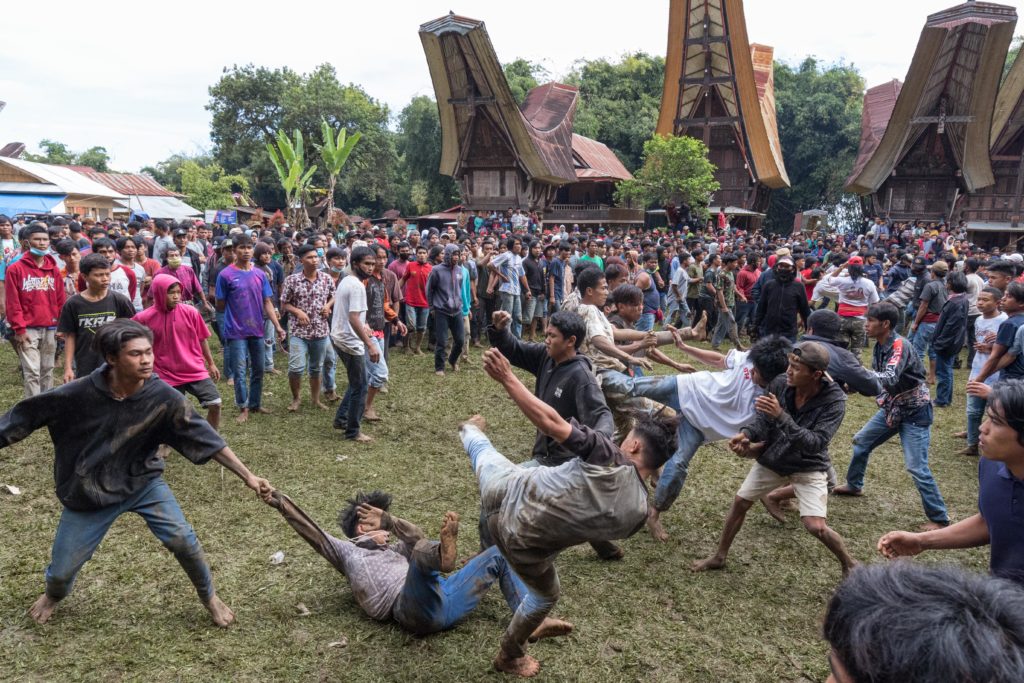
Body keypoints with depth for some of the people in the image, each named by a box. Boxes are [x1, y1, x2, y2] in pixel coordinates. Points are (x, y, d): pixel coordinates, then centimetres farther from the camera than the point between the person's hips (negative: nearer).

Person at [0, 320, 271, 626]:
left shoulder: (163, 397, -23)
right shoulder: (78, 393, -25)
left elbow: (206, 439, -19)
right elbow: (25, 416, -10)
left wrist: (248, 476, -20)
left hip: (142, 481, 0)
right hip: (88, 492, 0)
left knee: (182, 539, -13)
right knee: (62, 569, 10)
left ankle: (210, 598, 16)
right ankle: (53, 595, 51)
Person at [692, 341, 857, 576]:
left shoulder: (834, 400, -27)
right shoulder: (779, 384, -18)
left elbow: (815, 443, -34)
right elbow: (763, 420, -10)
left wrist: (781, 416, -43)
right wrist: (746, 434, -32)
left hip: (809, 467, -4)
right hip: (772, 459, 4)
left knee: (816, 527, -14)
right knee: (740, 502, 9)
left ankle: (849, 564, 18)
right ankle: (719, 557, 29)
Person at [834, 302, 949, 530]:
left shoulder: (899, 345, -26)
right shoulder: (880, 346, 0)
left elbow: (890, 378, -40)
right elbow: (876, 379, 8)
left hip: (914, 411, -9)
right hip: (892, 407, 9)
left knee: (917, 467, -10)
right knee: (861, 442, 17)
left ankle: (939, 518, 2)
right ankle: (854, 485, 37)